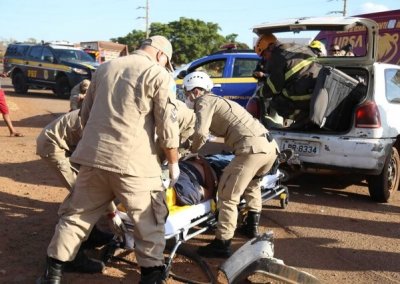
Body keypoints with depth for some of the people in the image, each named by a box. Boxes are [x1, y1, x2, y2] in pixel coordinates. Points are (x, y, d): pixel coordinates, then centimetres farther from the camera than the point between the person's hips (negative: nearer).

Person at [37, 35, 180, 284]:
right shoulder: (159, 75, -2)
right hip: (133, 161, -5)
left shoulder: (104, 68, 16)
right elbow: (168, 125, -6)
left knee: (77, 215, 18)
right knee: (150, 222, 10)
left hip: (93, 156, 6)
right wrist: (173, 163, 4)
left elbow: (85, 114, 22)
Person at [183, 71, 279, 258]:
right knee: (252, 183, 32)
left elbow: (201, 133, -13)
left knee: (227, 195, -1)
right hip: (270, 146, 9)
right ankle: (252, 226, 37)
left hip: (252, 148, -9)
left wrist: (193, 150, 5)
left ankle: (222, 244, 2)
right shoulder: (218, 100, 29)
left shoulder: (204, 101, 2)